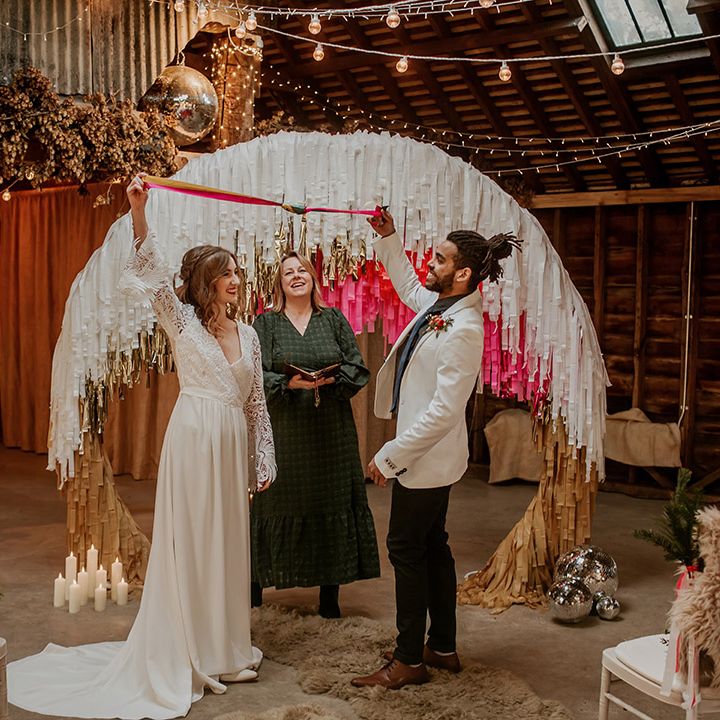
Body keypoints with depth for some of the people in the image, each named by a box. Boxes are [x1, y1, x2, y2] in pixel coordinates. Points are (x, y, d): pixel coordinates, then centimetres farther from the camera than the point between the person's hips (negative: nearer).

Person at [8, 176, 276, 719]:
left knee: (229, 543, 11)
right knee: (189, 542, 1)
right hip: (194, 439, -5)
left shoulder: (249, 333, 12)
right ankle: (189, 653, 14)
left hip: (232, 446, 5)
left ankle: (225, 645, 24)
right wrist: (139, 213, -32)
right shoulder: (183, 320, -2)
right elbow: (155, 276, -19)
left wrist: (264, 461, 13)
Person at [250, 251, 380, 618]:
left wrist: (330, 381, -14)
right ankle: (257, 579, 21)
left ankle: (330, 592, 12)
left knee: (332, 504, 3)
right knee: (277, 502, 4)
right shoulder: (266, 323, 4)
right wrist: (290, 383, -22)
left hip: (330, 432, 2)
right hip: (283, 432, -1)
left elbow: (358, 368, 4)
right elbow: (258, 376, -5)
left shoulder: (334, 319, 8)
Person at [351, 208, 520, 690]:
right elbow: (408, 286, 28)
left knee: (407, 550, 1)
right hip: (427, 456, 10)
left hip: (426, 459, -10)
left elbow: (443, 411, -27)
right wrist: (389, 239, 21)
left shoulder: (463, 329, -25)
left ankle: (409, 661, 14)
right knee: (433, 547, 17)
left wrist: (390, 456, -22)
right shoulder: (438, 304, 3)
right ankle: (443, 648, 30)